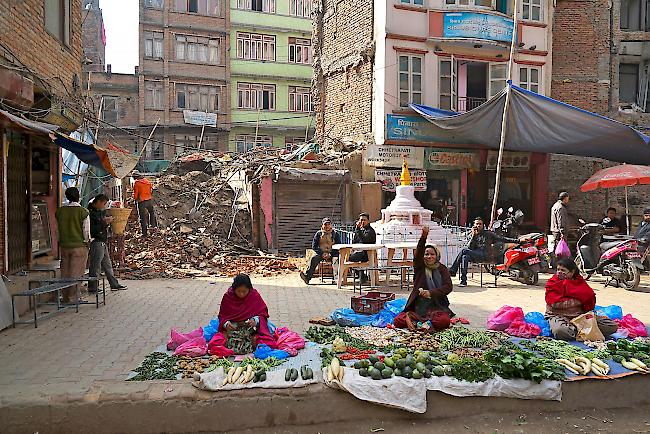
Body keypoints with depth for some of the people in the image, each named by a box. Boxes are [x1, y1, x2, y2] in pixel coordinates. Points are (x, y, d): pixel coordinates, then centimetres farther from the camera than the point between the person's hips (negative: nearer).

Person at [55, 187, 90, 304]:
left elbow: (58, 228, 10)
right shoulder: (83, 211, -11)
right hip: (79, 246, -4)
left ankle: (65, 297, 18)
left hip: (64, 246, 4)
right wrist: (87, 241, 5)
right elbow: (86, 230, -10)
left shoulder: (60, 211, 2)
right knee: (76, 273, 2)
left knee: (65, 272, 12)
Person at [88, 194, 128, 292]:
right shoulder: (91, 213, -15)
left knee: (107, 265, 15)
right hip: (96, 241, -10)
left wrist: (107, 221, 8)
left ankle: (114, 284, 23)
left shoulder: (101, 211, 14)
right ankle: (92, 288, 7)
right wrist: (105, 223, -20)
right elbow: (92, 229, -23)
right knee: (95, 266, -3)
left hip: (103, 242, 10)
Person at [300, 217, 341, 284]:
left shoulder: (335, 234, 8)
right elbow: (314, 246, 6)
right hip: (321, 253, 1)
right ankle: (307, 277, -40)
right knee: (313, 258, -30)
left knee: (336, 259, -35)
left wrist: (330, 254, -13)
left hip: (332, 254, -1)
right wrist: (322, 253, -10)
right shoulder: (318, 234, 11)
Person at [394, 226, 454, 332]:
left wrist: (431, 293, -17)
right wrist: (423, 236, -29)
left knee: (444, 321, -32)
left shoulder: (442, 269, 9)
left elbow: (448, 286, -3)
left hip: (437, 307, 2)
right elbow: (418, 253, -13)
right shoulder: (419, 267, 7)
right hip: (417, 307, -1)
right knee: (398, 321, -24)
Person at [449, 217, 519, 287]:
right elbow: (470, 248, 3)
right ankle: (463, 281, -30)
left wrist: (517, 240, 4)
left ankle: (453, 270, -21)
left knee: (464, 251, -26)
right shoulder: (474, 236, 18)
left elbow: (502, 239, 9)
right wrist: (473, 236, -6)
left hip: (486, 255, -4)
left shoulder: (488, 233, 9)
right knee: (465, 257, -30)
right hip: (476, 256, 4)